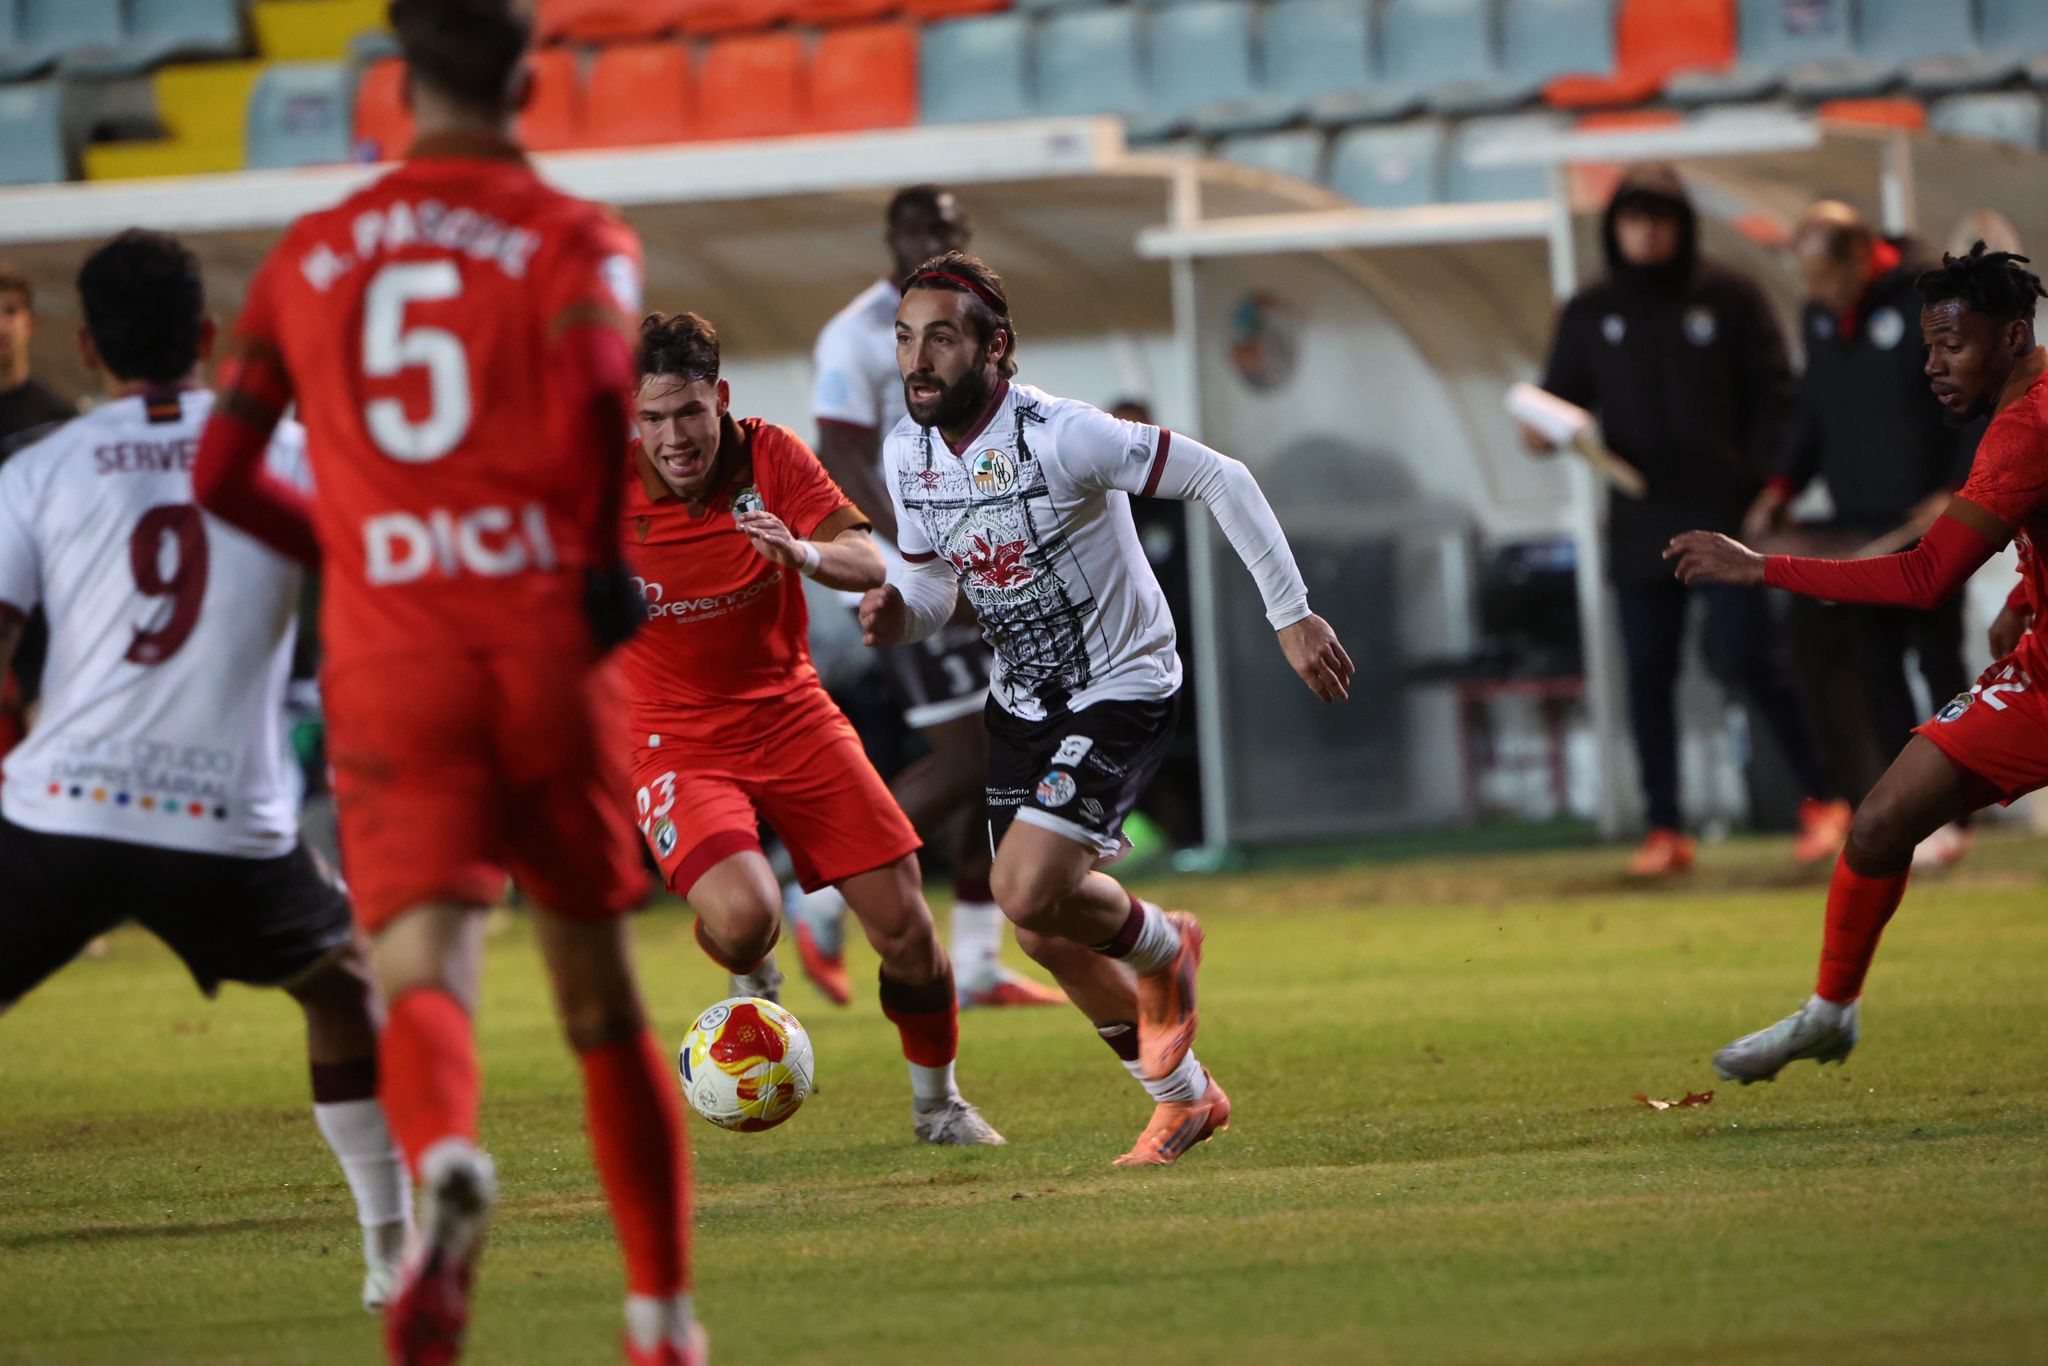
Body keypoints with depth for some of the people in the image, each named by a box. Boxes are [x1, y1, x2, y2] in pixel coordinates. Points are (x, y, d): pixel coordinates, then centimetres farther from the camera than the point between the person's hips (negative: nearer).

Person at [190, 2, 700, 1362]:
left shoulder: (309, 256, 13)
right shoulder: (572, 236, 3)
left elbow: (218, 472, 11)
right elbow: (599, 387, -19)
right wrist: (604, 560, -6)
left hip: (387, 659, 1)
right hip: (545, 640, -1)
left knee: (424, 976, -9)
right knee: (602, 994, 12)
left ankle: (447, 1160, -44)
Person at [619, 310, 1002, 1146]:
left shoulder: (769, 457, -10)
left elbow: (870, 565, -17)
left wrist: (806, 553, -38)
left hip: (789, 713, 3)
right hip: (674, 739, -3)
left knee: (903, 924, -3)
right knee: (742, 915, -30)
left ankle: (936, 1101, 23)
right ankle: (748, 988, 9)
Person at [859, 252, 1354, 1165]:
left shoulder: (1060, 437, -26)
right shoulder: (906, 454, -5)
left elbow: (1219, 479, -20)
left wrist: (1291, 615, -19)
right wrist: (897, 616, -15)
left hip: (1121, 687, -7)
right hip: (1022, 700, 7)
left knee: (1028, 892, -23)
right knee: (1045, 937, 9)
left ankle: (1161, 946, 11)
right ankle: (1184, 1097, 30)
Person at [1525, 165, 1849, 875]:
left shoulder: (1729, 297, 2)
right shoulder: (1590, 312, 10)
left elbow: (1774, 396, 2)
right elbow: (1563, 393, 13)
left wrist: (1760, 485, -9)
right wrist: (1543, 430, -11)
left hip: (1724, 516, -3)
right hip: (1640, 525, 3)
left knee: (1748, 656, -9)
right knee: (1648, 674, 3)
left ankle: (1822, 800, 4)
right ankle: (1664, 829, 9)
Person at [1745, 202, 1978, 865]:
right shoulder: (1820, 315, 10)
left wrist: (1956, 493, -21)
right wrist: (1784, 485, 7)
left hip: (1928, 523, -6)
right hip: (1858, 526, 6)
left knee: (1938, 660, -1)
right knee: (1874, 667, 2)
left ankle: (1952, 815, 6)